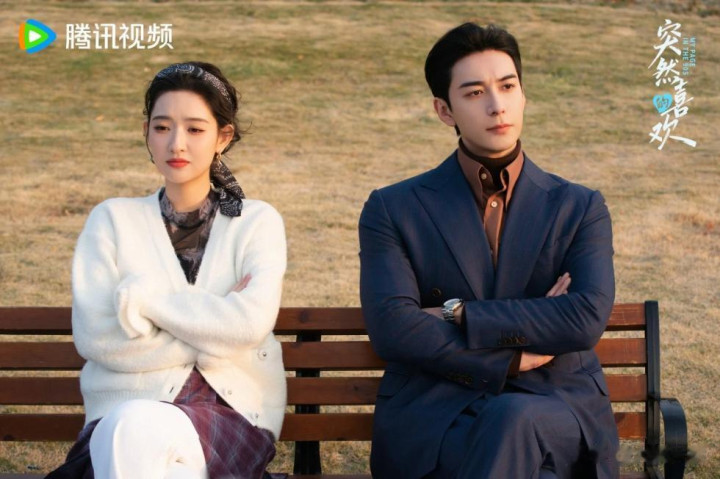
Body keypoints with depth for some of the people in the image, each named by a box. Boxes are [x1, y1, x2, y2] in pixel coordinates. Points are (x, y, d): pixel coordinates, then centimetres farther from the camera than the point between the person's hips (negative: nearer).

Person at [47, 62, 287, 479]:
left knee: (141, 430, -35)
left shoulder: (257, 222, 9)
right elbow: (94, 336, -3)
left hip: (232, 410, -1)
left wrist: (142, 297, -7)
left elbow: (250, 323, -10)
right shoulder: (113, 220, 11)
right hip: (125, 410, 1)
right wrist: (214, 332, -6)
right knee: (128, 431, -37)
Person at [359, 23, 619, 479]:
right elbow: (392, 329, -7)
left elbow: (588, 319, -6)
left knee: (512, 419, -36)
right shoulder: (392, 210, 8)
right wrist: (516, 355, -10)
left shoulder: (581, 209, 11)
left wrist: (458, 315, -9)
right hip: (434, 416, -1)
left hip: (556, 410, 2)